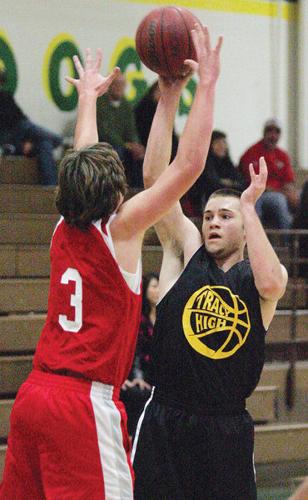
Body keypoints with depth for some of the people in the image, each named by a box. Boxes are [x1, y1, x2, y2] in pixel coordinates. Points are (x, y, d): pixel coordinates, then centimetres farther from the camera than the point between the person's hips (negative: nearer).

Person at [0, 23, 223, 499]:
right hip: (85, 403, -8)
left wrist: (89, 96, 42)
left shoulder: (64, 229, 9)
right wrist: (206, 85, -4)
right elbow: (189, 165, -10)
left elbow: (84, 163, 28)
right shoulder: (120, 229, -8)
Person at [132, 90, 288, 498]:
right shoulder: (186, 253, 6)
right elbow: (155, 178, -2)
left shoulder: (264, 275, 5)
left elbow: (269, 283, -22)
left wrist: (248, 206, -13)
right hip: (165, 422, 0)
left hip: (227, 429, 0)